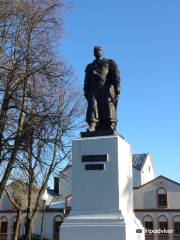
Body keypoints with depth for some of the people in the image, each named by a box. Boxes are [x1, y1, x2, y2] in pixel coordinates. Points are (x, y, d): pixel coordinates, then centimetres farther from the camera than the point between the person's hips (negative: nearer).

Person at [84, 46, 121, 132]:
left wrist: (117, 87, -10)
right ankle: (92, 126, -29)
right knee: (93, 105, -16)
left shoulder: (110, 63, 19)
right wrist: (86, 92, 10)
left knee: (109, 107, -14)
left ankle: (111, 127, -21)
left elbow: (116, 76, 5)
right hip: (94, 90, 3)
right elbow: (87, 81, 24)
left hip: (107, 89, -3)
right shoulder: (90, 66, 30)